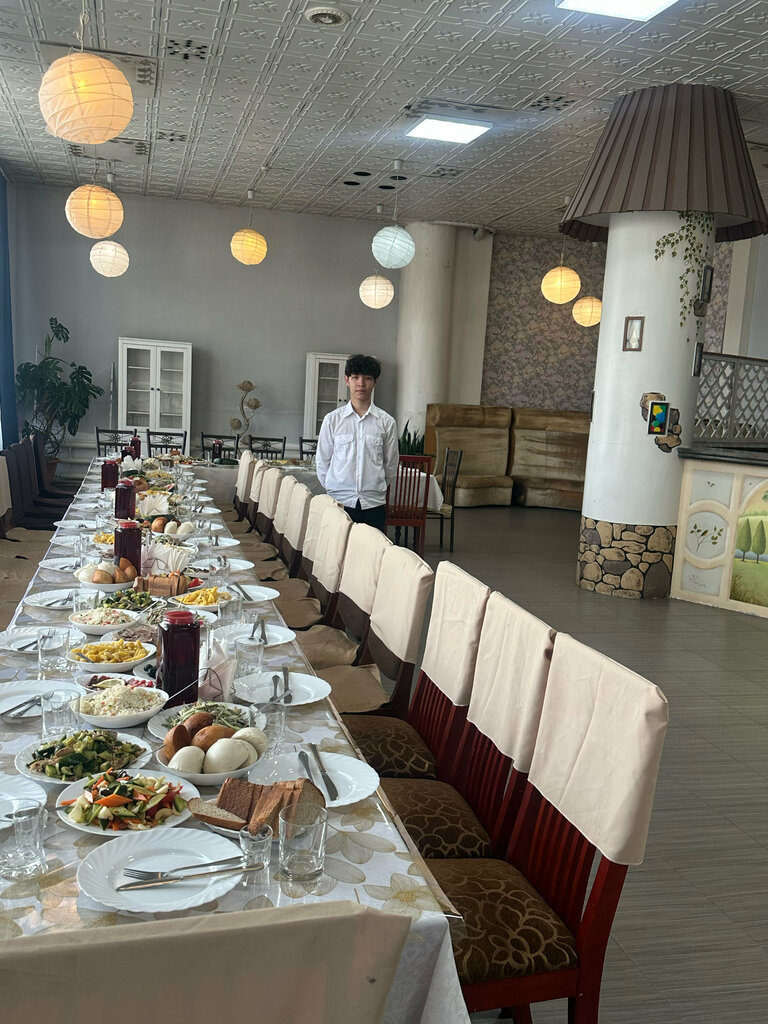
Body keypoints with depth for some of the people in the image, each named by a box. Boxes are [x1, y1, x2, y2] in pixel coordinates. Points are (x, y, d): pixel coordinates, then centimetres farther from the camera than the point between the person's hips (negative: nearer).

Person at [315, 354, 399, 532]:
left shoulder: (387, 422, 3)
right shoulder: (332, 419, 3)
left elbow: (391, 466, 11)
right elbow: (322, 462, 10)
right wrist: (336, 489, 11)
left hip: (373, 504, 0)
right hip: (339, 503, 0)